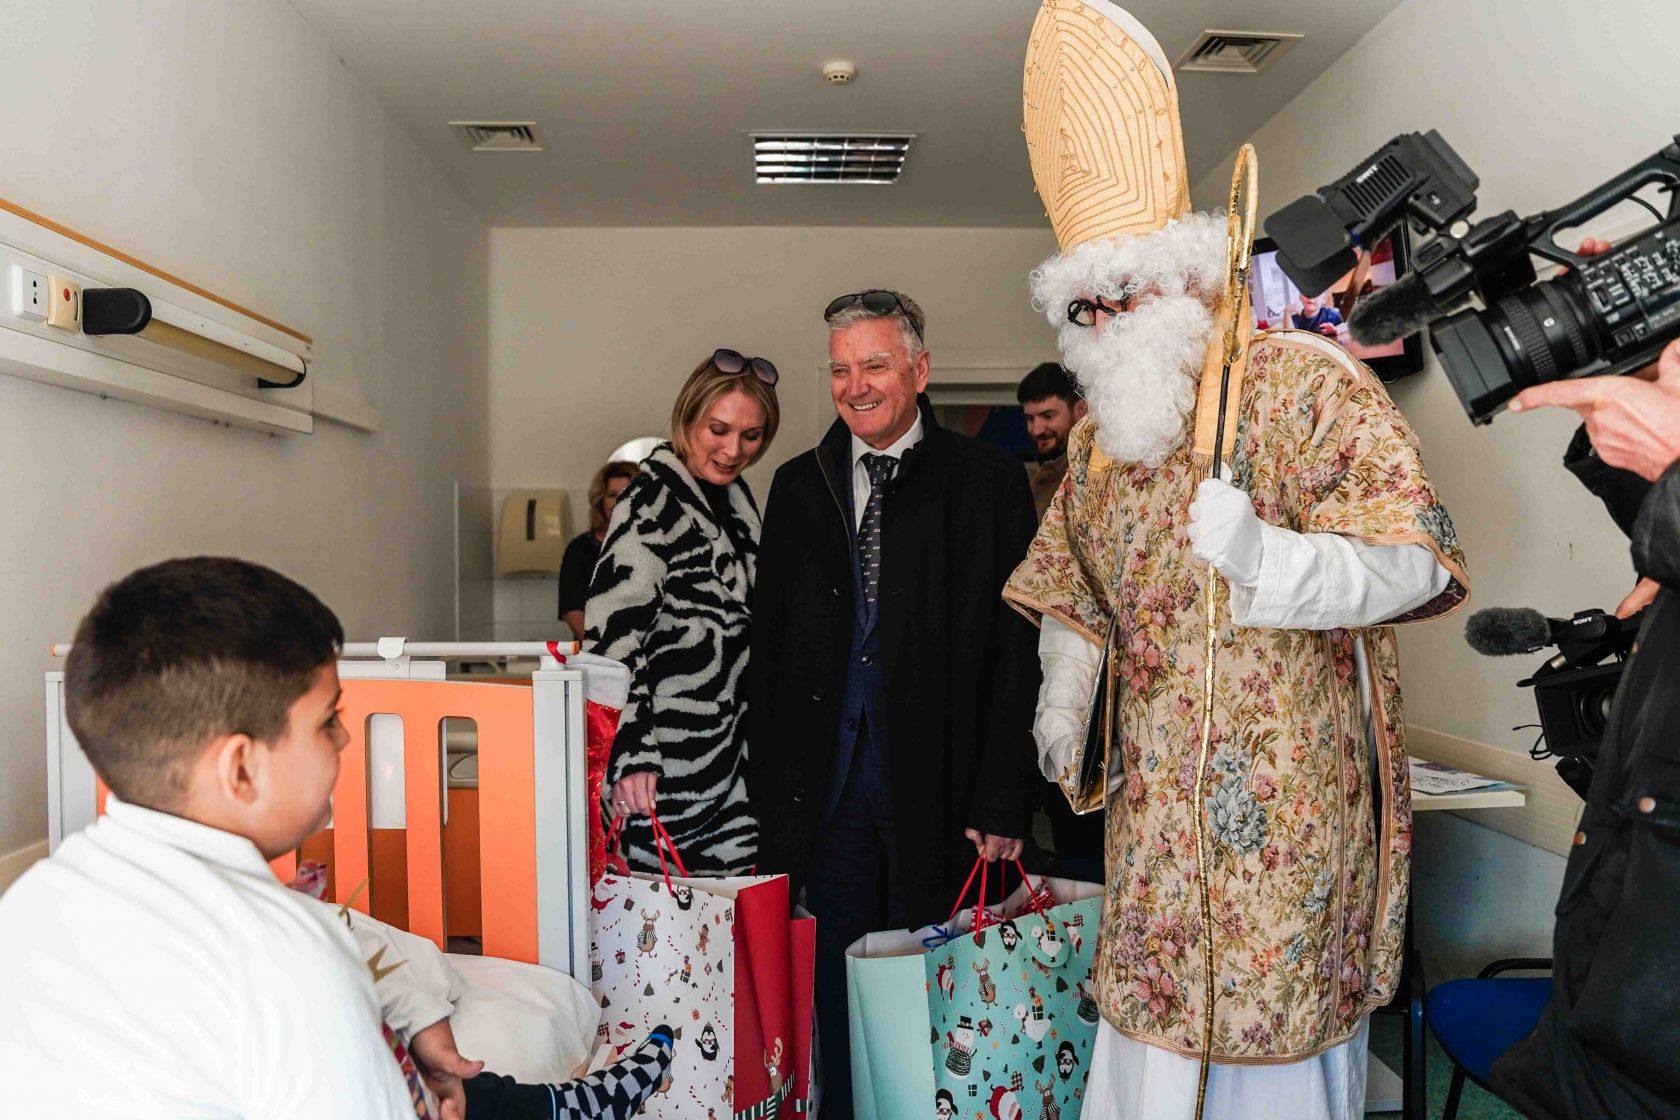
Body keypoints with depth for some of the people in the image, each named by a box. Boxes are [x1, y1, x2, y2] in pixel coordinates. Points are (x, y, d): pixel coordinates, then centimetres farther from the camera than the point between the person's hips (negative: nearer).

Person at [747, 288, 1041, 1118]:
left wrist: (1004, 800, -10)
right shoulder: (798, 486, 8)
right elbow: (769, 644, 9)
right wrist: (770, 785, 4)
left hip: (938, 784, -3)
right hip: (828, 782, 3)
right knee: (838, 974, 12)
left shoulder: (986, 482, -3)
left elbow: (1017, 651, -6)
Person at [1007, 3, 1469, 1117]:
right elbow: (1075, 586, 24)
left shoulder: (1304, 379, -9)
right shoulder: (1098, 435, 13)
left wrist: (1270, 562, -33)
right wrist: (1065, 690, 10)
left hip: (1287, 791, -6)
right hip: (1156, 799, 6)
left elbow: (1415, 554, -16)